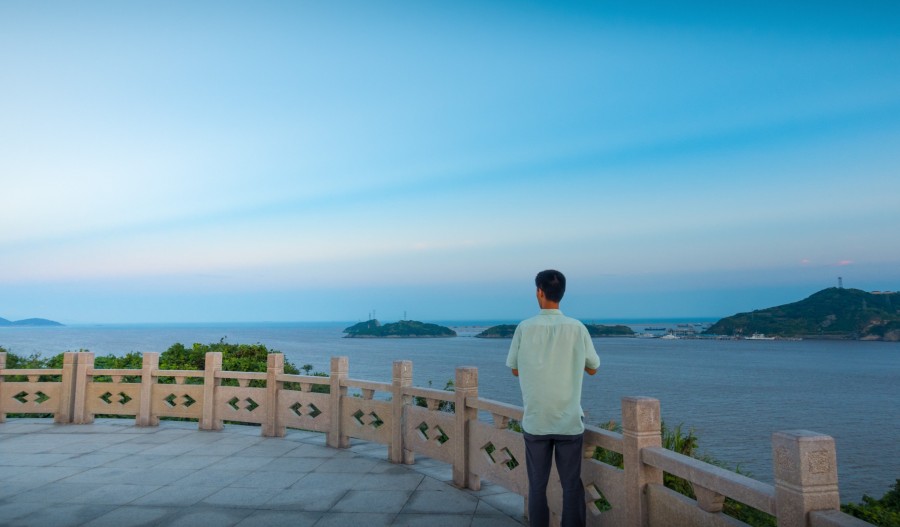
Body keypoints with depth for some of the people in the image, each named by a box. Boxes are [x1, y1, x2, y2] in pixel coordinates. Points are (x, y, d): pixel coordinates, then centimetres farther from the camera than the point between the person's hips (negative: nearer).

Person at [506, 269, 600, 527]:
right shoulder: (577, 328, -6)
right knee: (571, 485, 8)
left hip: (535, 421, 0)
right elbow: (593, 369, 7)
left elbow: (514, 369, 5)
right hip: (569, 421, 0)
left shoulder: (525, 328, -6)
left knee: (537, 485, 10)